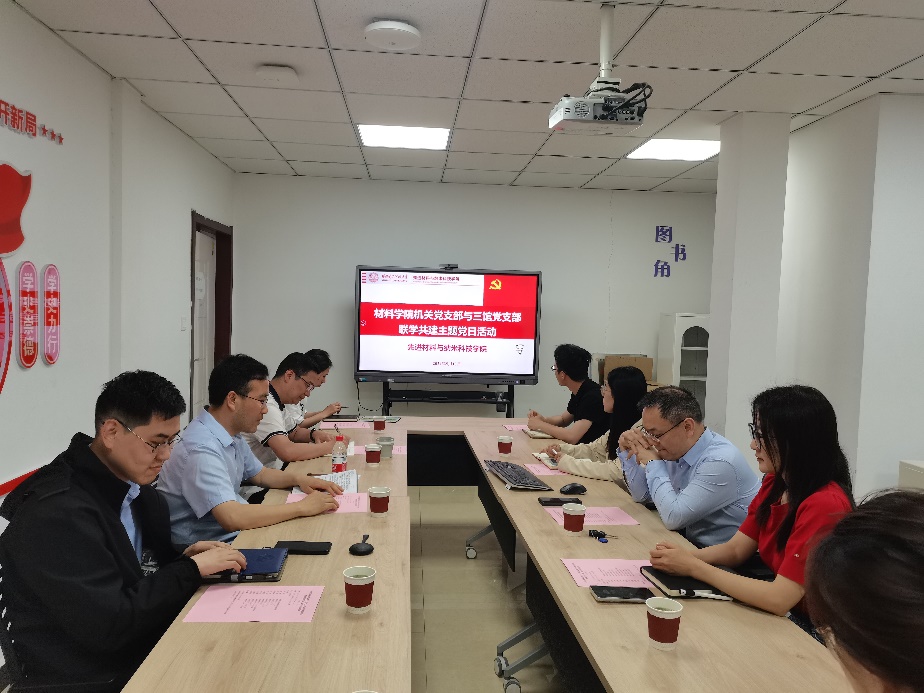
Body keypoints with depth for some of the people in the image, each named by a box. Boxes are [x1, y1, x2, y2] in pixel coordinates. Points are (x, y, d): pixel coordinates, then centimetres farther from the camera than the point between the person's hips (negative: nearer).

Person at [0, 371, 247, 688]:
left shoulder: (135, 486, 2)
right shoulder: (56, 512, -24)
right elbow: (108, 626, -26)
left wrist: (184, 558, -5)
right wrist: (192, 568, -19)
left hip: (143, 651, 7)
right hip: (92, 676, -7)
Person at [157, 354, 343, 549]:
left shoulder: (233, 434, 6)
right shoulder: (202, 449, -25)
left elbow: (259, 474, 21)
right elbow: (232, 518, -34)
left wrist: (298, 478, 1)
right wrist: (302, 507, -26)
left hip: (233, 534, 9)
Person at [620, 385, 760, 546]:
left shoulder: (721, 462, -24)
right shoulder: (678, 449, 1)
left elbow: (673, 518, -26)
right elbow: (642, 496, 13)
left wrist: (653, 463, -16)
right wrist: (628, 450, 0)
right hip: (691, 543, 8)